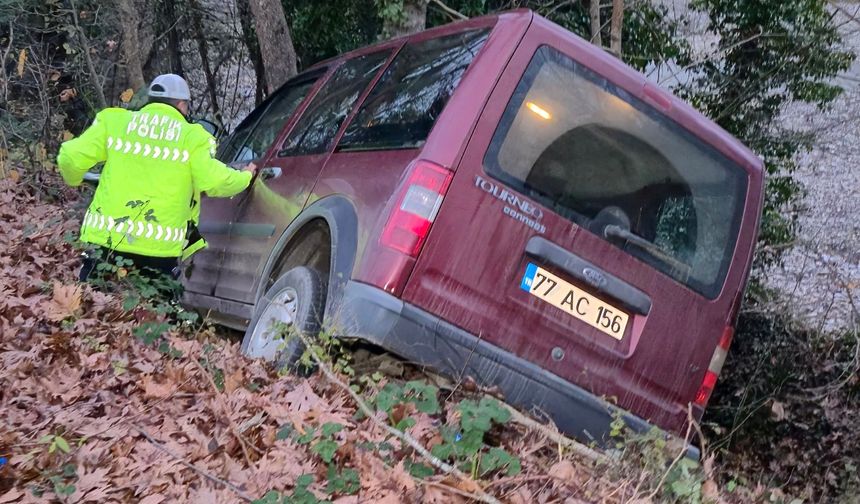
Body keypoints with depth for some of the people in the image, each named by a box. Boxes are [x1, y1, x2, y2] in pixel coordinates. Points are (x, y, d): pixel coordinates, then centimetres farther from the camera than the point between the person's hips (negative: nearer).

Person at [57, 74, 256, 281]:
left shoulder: (114, 120, 6)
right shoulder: (192, 136, 0)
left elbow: (71, 157, 1)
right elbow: (214, 182, -8)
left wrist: (73, 179, 24)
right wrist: (245, 177, 12)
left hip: (105, 239, 2)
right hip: (160, 249, -2)